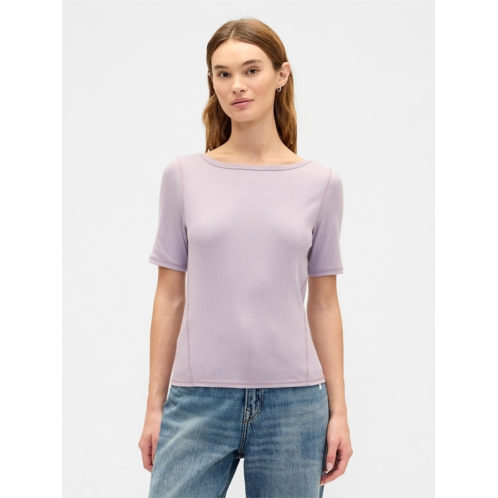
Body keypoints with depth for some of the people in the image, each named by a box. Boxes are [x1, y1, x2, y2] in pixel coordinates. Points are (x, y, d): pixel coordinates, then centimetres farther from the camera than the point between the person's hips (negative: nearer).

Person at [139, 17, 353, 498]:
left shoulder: (320, 183, 3)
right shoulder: (184, 176, 2)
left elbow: (324, 303, 6)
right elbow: (170, 296, 5)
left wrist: (338, 410, 4)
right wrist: (155, 405, 5)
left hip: (291, 402, 0)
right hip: (199, 400, 0)